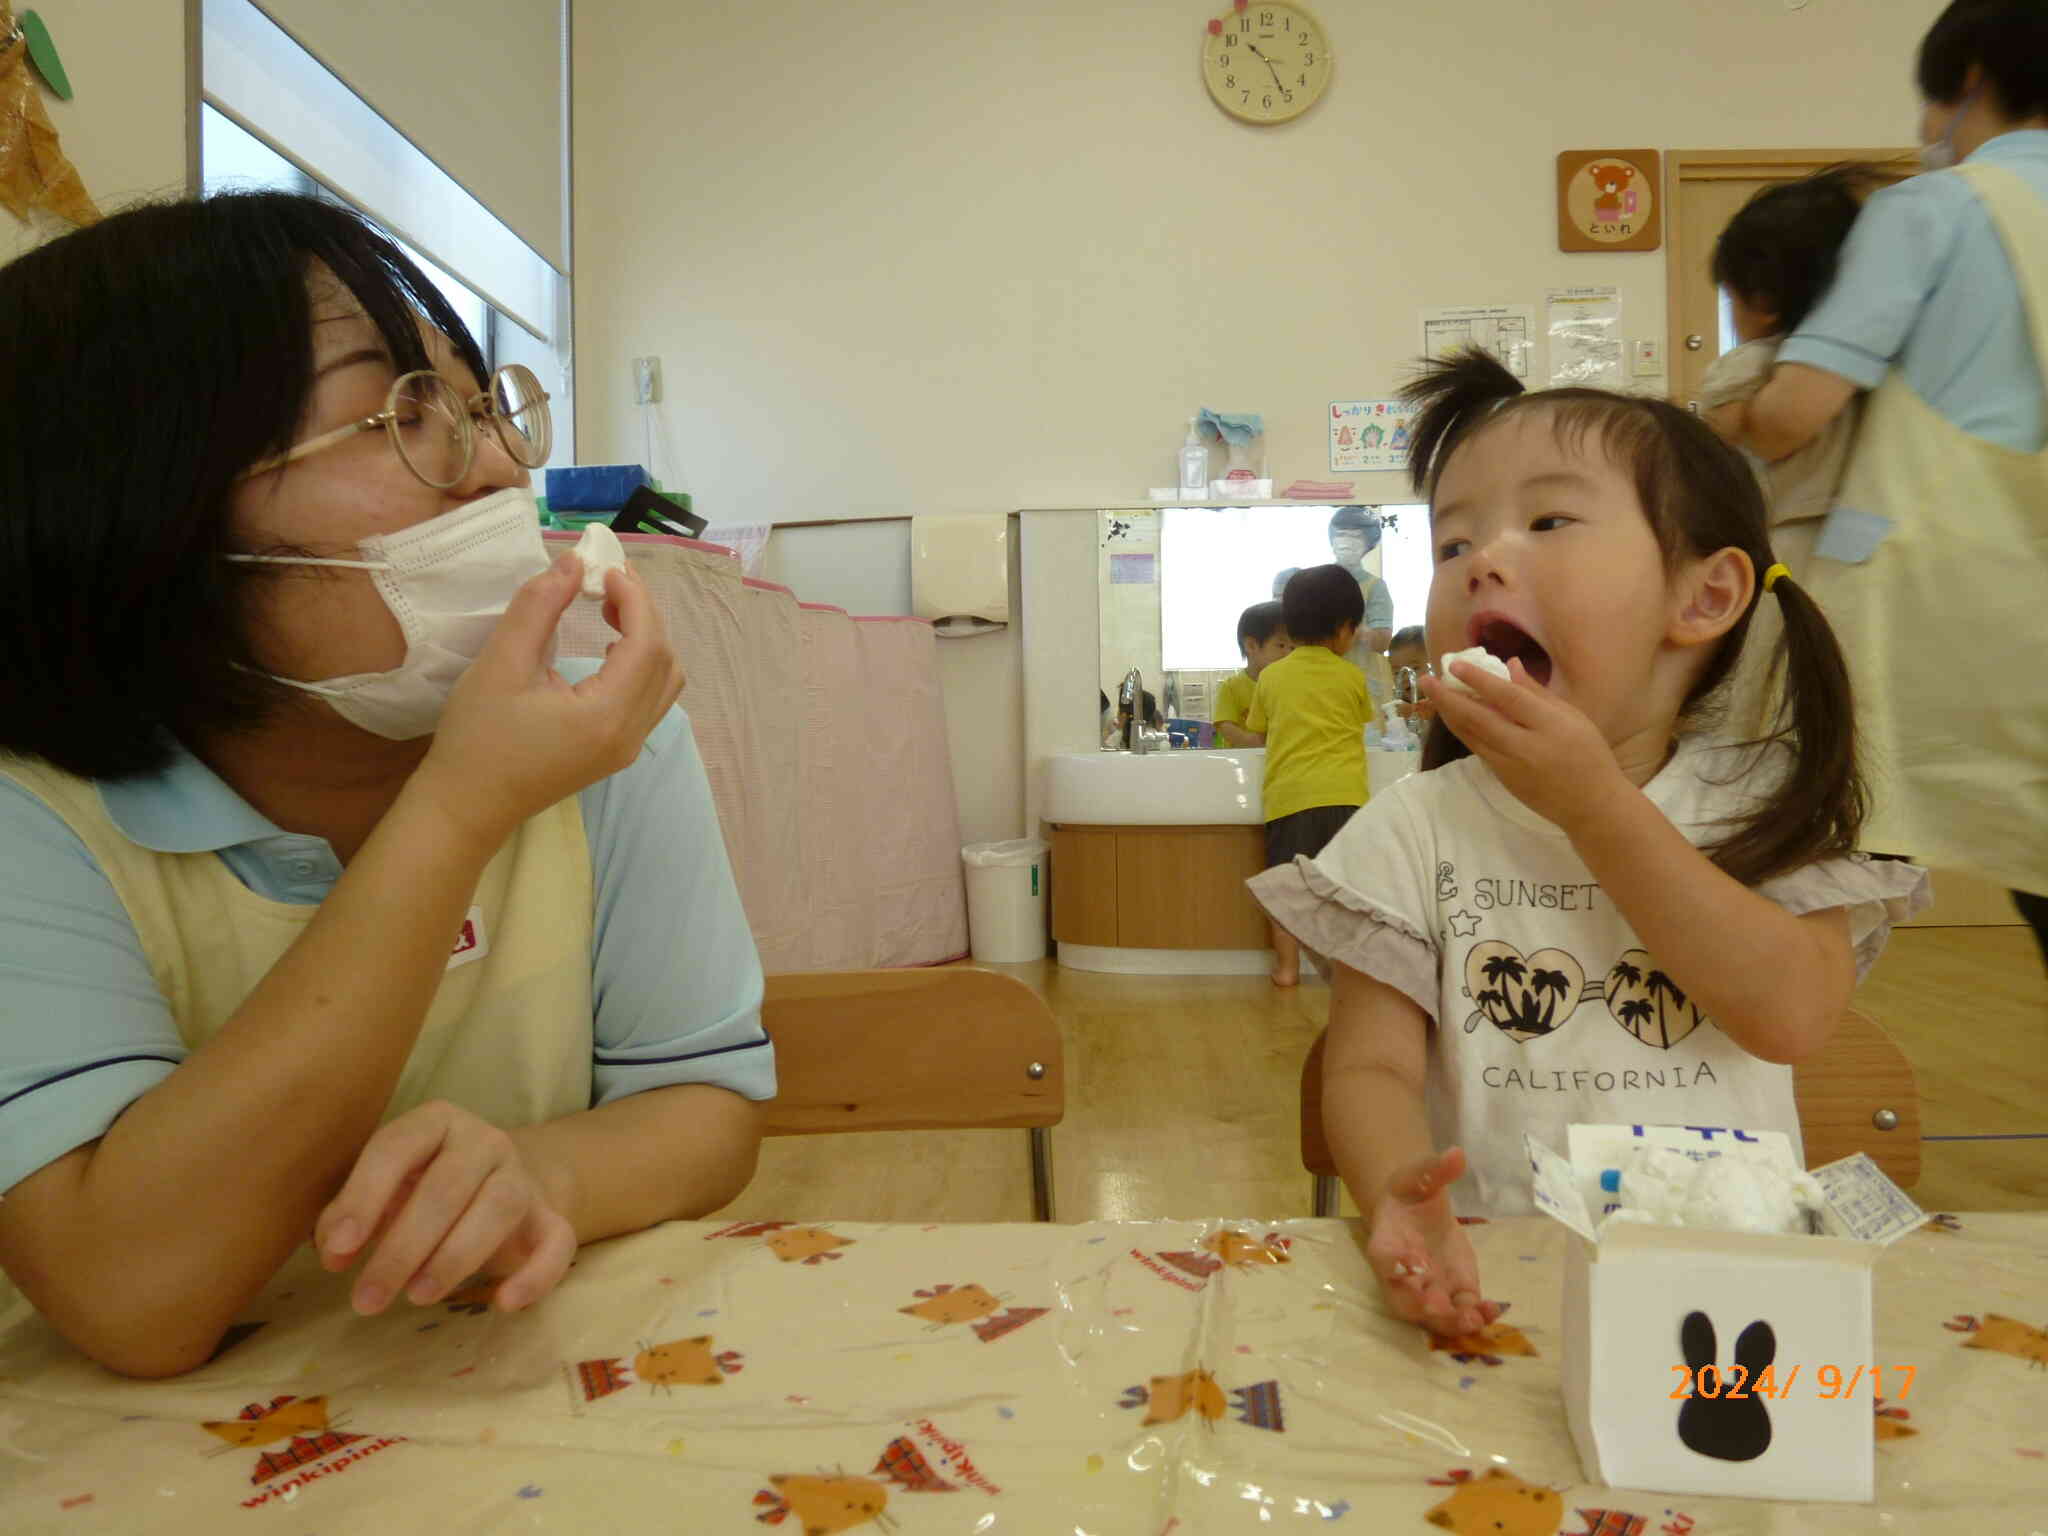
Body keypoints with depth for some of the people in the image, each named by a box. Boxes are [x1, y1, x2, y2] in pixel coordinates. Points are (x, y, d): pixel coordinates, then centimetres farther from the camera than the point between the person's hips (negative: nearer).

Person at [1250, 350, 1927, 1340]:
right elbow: (1370, 1067, -6)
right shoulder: (1413, 830, -1)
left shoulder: (1765, 801, 3)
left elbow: (1794, 1016, -11)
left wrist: (1594, 804, -16)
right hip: (1497, 1272, 1)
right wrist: (1397, 1194, -29)